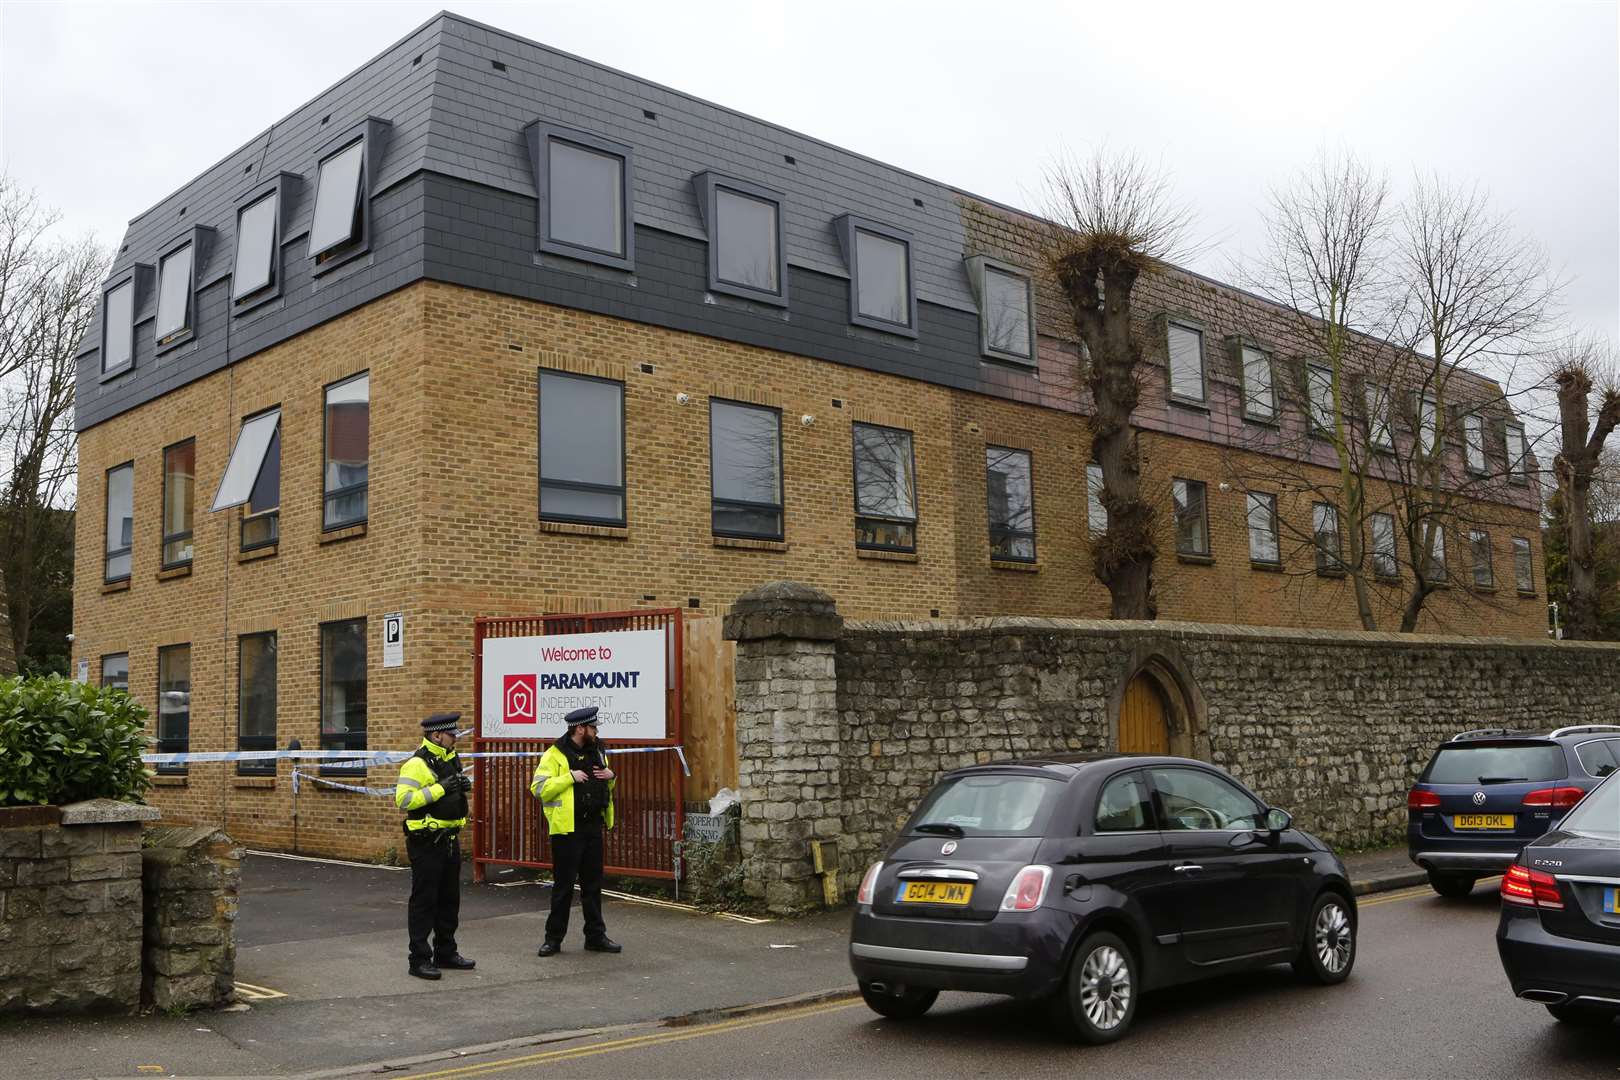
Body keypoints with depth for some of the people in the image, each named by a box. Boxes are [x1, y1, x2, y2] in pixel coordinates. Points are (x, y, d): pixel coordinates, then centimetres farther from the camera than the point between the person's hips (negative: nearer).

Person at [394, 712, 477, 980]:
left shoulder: (451, 759, 13)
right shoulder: (417, 764, -15)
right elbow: (403, 800, -25)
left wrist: (463, 787, 4)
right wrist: (439, 788, -25)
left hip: (449, 839, 9)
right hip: (426, 841, -9)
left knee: (449, 899, 15)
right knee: (424, 900, -2)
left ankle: (445, 952, 26)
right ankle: (419, 959, 4)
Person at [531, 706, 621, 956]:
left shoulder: (596, 751, 13)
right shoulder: (555, 755, -10)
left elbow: (605, 787, 26)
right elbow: (539, 788, -18)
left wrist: (611, 777, 3)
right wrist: (570, 777, -23)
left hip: (593, 827, 6)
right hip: (567, 829, -6)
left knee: (593, 884, 11)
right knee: (563, 885, 0)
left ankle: (596, 936, 19)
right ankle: (554, 938, 11)